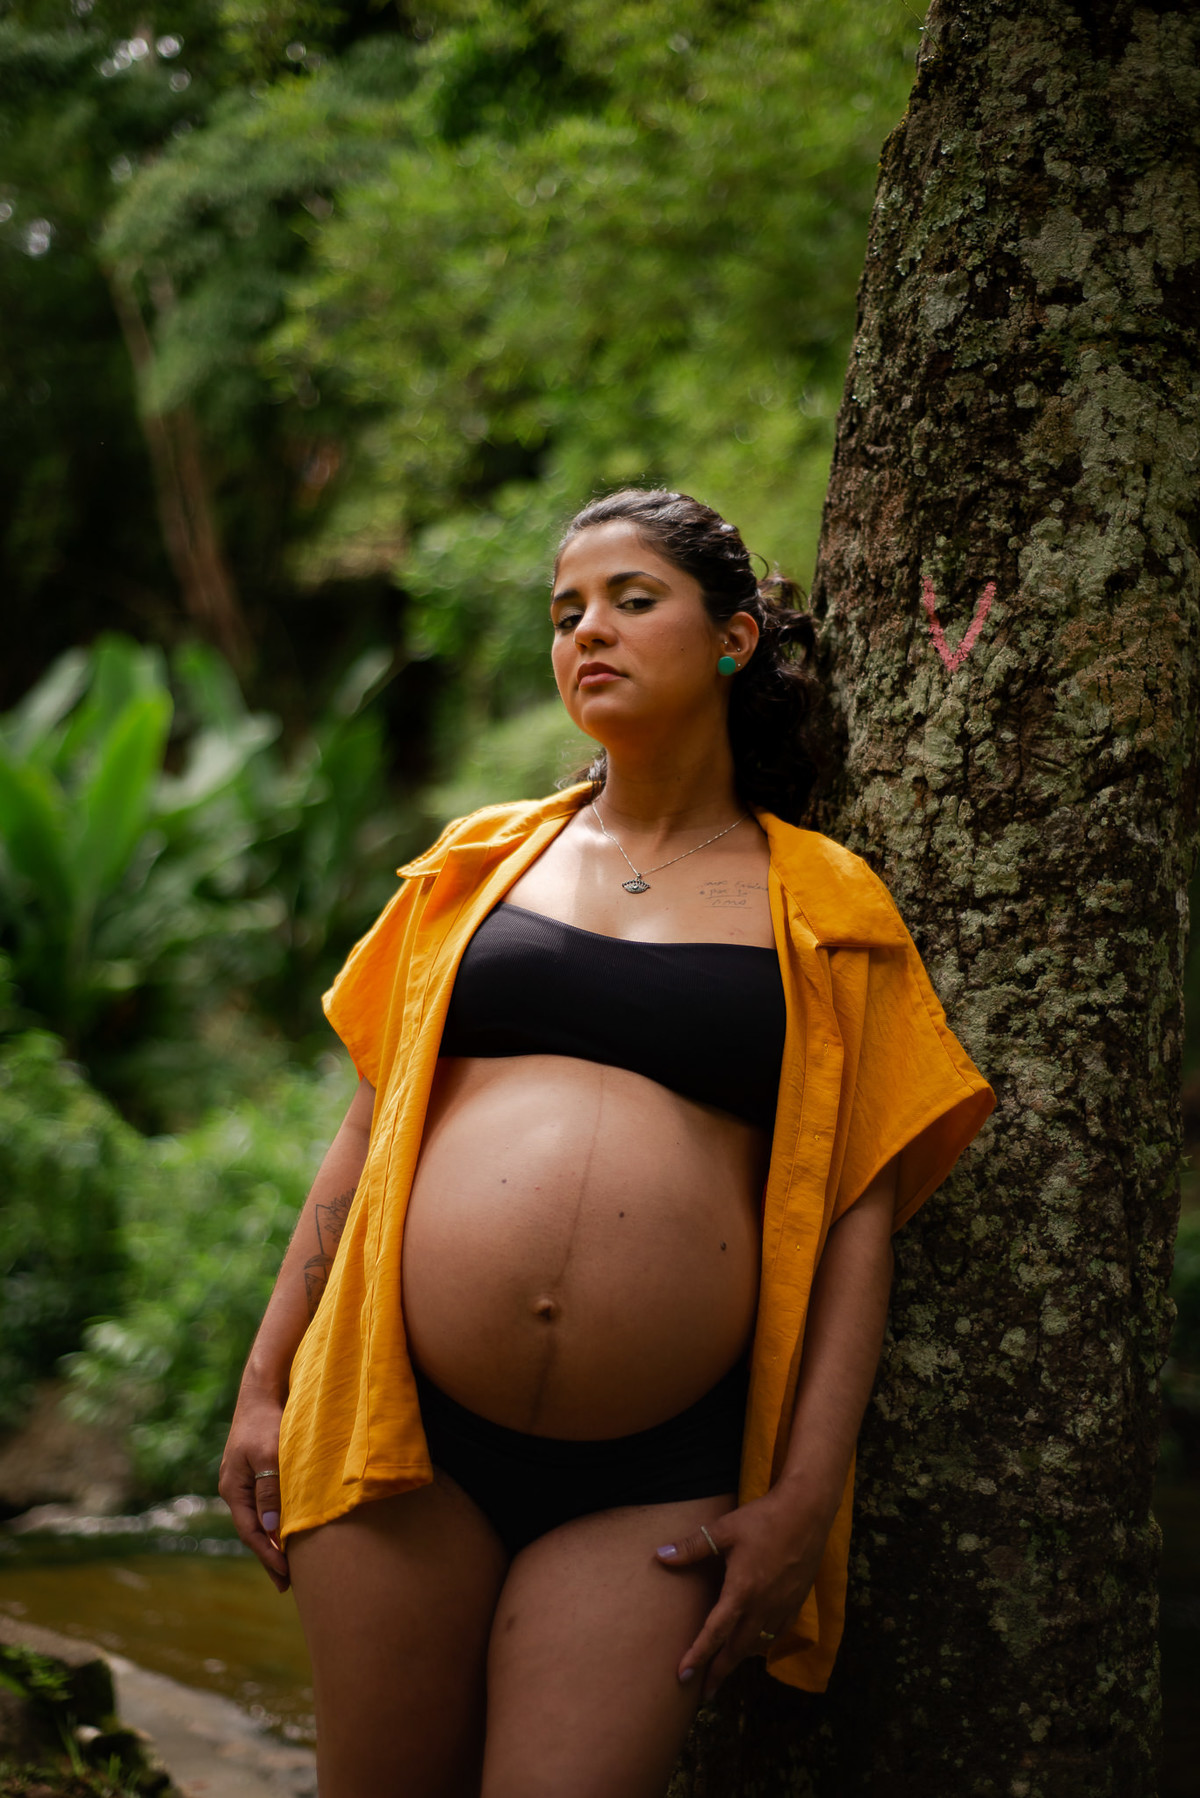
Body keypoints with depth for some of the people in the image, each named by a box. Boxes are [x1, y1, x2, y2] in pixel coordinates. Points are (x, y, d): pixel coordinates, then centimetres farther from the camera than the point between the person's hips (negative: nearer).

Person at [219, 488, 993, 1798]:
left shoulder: (822, 906, 7)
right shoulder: (486, 860, 13)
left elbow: (857, 1209, 4)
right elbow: (368, 1129, 16)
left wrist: (805, 1496, -3)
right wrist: (264, 1384, 11)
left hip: (655, 1478, -2)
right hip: (405, 1429, 2)